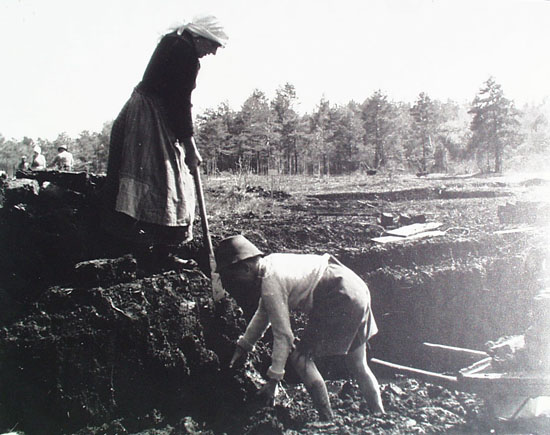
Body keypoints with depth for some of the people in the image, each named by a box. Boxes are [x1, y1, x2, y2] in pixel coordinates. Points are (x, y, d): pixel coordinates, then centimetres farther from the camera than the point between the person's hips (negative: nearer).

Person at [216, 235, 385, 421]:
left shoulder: (270, 283, -18)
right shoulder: (269, 264, 9)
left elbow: (283, 335, -15)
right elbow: (263, 313, 22)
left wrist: (273, 378, -7)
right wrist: (243, 346, 26)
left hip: (341, 299, -10)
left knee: (299, 356, -3)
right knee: (358, 366, 19)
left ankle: (328, 419, 3)